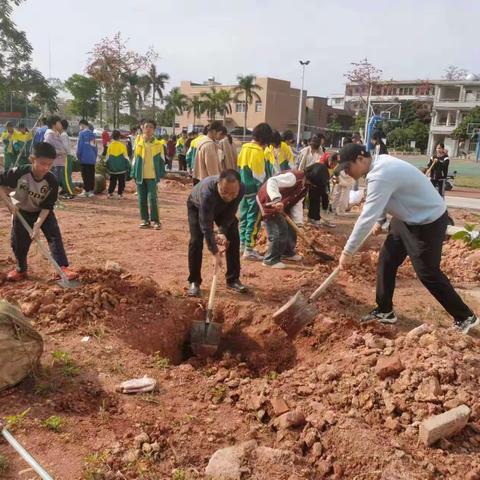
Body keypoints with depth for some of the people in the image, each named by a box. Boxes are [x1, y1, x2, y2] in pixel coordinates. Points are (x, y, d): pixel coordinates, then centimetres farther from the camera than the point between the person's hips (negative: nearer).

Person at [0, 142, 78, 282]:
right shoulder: (19, 173, -29)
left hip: (42, 213, 0)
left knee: (54, 236, -15)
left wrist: (38, 224, -30)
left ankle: (63, 267, -15)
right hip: (22, 212, 0)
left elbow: (47, 207, -20)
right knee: (19, 242, 6)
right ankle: (21, 270, 29)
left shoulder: (51, 181, -26)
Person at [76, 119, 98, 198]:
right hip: (92, 159, 6)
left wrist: (78, 155, 2)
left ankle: (86, 191, -4)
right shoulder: (92, 134, 13)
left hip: (84, 158, -5)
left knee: (85, 176, -3)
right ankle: (91, 191, 11)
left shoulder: (82, 133, -5)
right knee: (91, 175, 8)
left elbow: (80, 145, -9)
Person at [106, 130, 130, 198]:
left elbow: (107, 157, 7)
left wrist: (107, 167, 17)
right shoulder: (122, 145, -7)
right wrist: (128, 166, 4)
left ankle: (110, 193, 7)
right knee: (121, 181, 5)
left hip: (112, 168, 3)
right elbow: (126, 157, -4)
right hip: (121, 167, -3)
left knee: (112, 181, 12)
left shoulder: (110, 145, 1)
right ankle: (120, 193, 3)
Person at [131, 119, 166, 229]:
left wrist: (161, 174, 1)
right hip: (140, 175, 2)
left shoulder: (158, 144, 1)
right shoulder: (138, 141, 4)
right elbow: (135, 158, 9)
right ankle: (145, 220, 16)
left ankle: (155, 220, 2)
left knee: (152, 198, -6)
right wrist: (134, 173, 6)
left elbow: (161, 160, 7)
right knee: (142, 199, 7)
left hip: (152, 176, -2)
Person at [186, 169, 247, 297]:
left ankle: (233, 279, 6)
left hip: (223, 209, 4)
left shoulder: (241, 189, -35)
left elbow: (230, 214, -20)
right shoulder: (207, 192, -46)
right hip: (197, 206, -3)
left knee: (233, 238, -6)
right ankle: (194, 282, -1)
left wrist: (222, 232, -32)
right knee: (196, 241, -16)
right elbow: (206, 225, -42)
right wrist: (215, 252, -42)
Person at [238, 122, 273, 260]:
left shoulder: (244, 148, 9)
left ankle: (242, 243, 24)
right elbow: (260, 175, -16)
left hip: (243, 189, 9)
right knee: (254, 220, -3)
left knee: (245, 217, 16)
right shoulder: (258, 151, -16)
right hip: (254, 190, -9)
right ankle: (249, 249, -2)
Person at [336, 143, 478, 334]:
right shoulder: (380, 162, -2)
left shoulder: (380, 176, -32)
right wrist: (380, 221, 4)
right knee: (386, 260, 9)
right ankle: (384, 311, 21)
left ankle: (465, 317, 20)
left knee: (428, 274, 1)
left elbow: (366, 218, -32)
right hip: (407, 218, 10)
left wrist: (348, 251, -26)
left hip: (428, 222, -10)